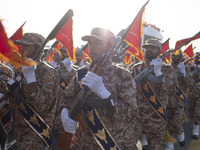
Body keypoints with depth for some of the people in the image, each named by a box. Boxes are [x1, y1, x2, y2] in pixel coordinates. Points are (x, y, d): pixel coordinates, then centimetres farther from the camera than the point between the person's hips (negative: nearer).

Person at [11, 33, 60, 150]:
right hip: (19, 129, 8)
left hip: (35, 132, -8)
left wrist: (30, 76, -29)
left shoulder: (48, 72, -17)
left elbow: (42, 106, -29)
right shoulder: (22, 69, 9)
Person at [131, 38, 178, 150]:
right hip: (137, 117, 2)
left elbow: (172, 91, -18)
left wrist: (158, 72, -24)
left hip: (157, 120, -2)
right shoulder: (137, 68, 5)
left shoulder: (167, 69, -2)